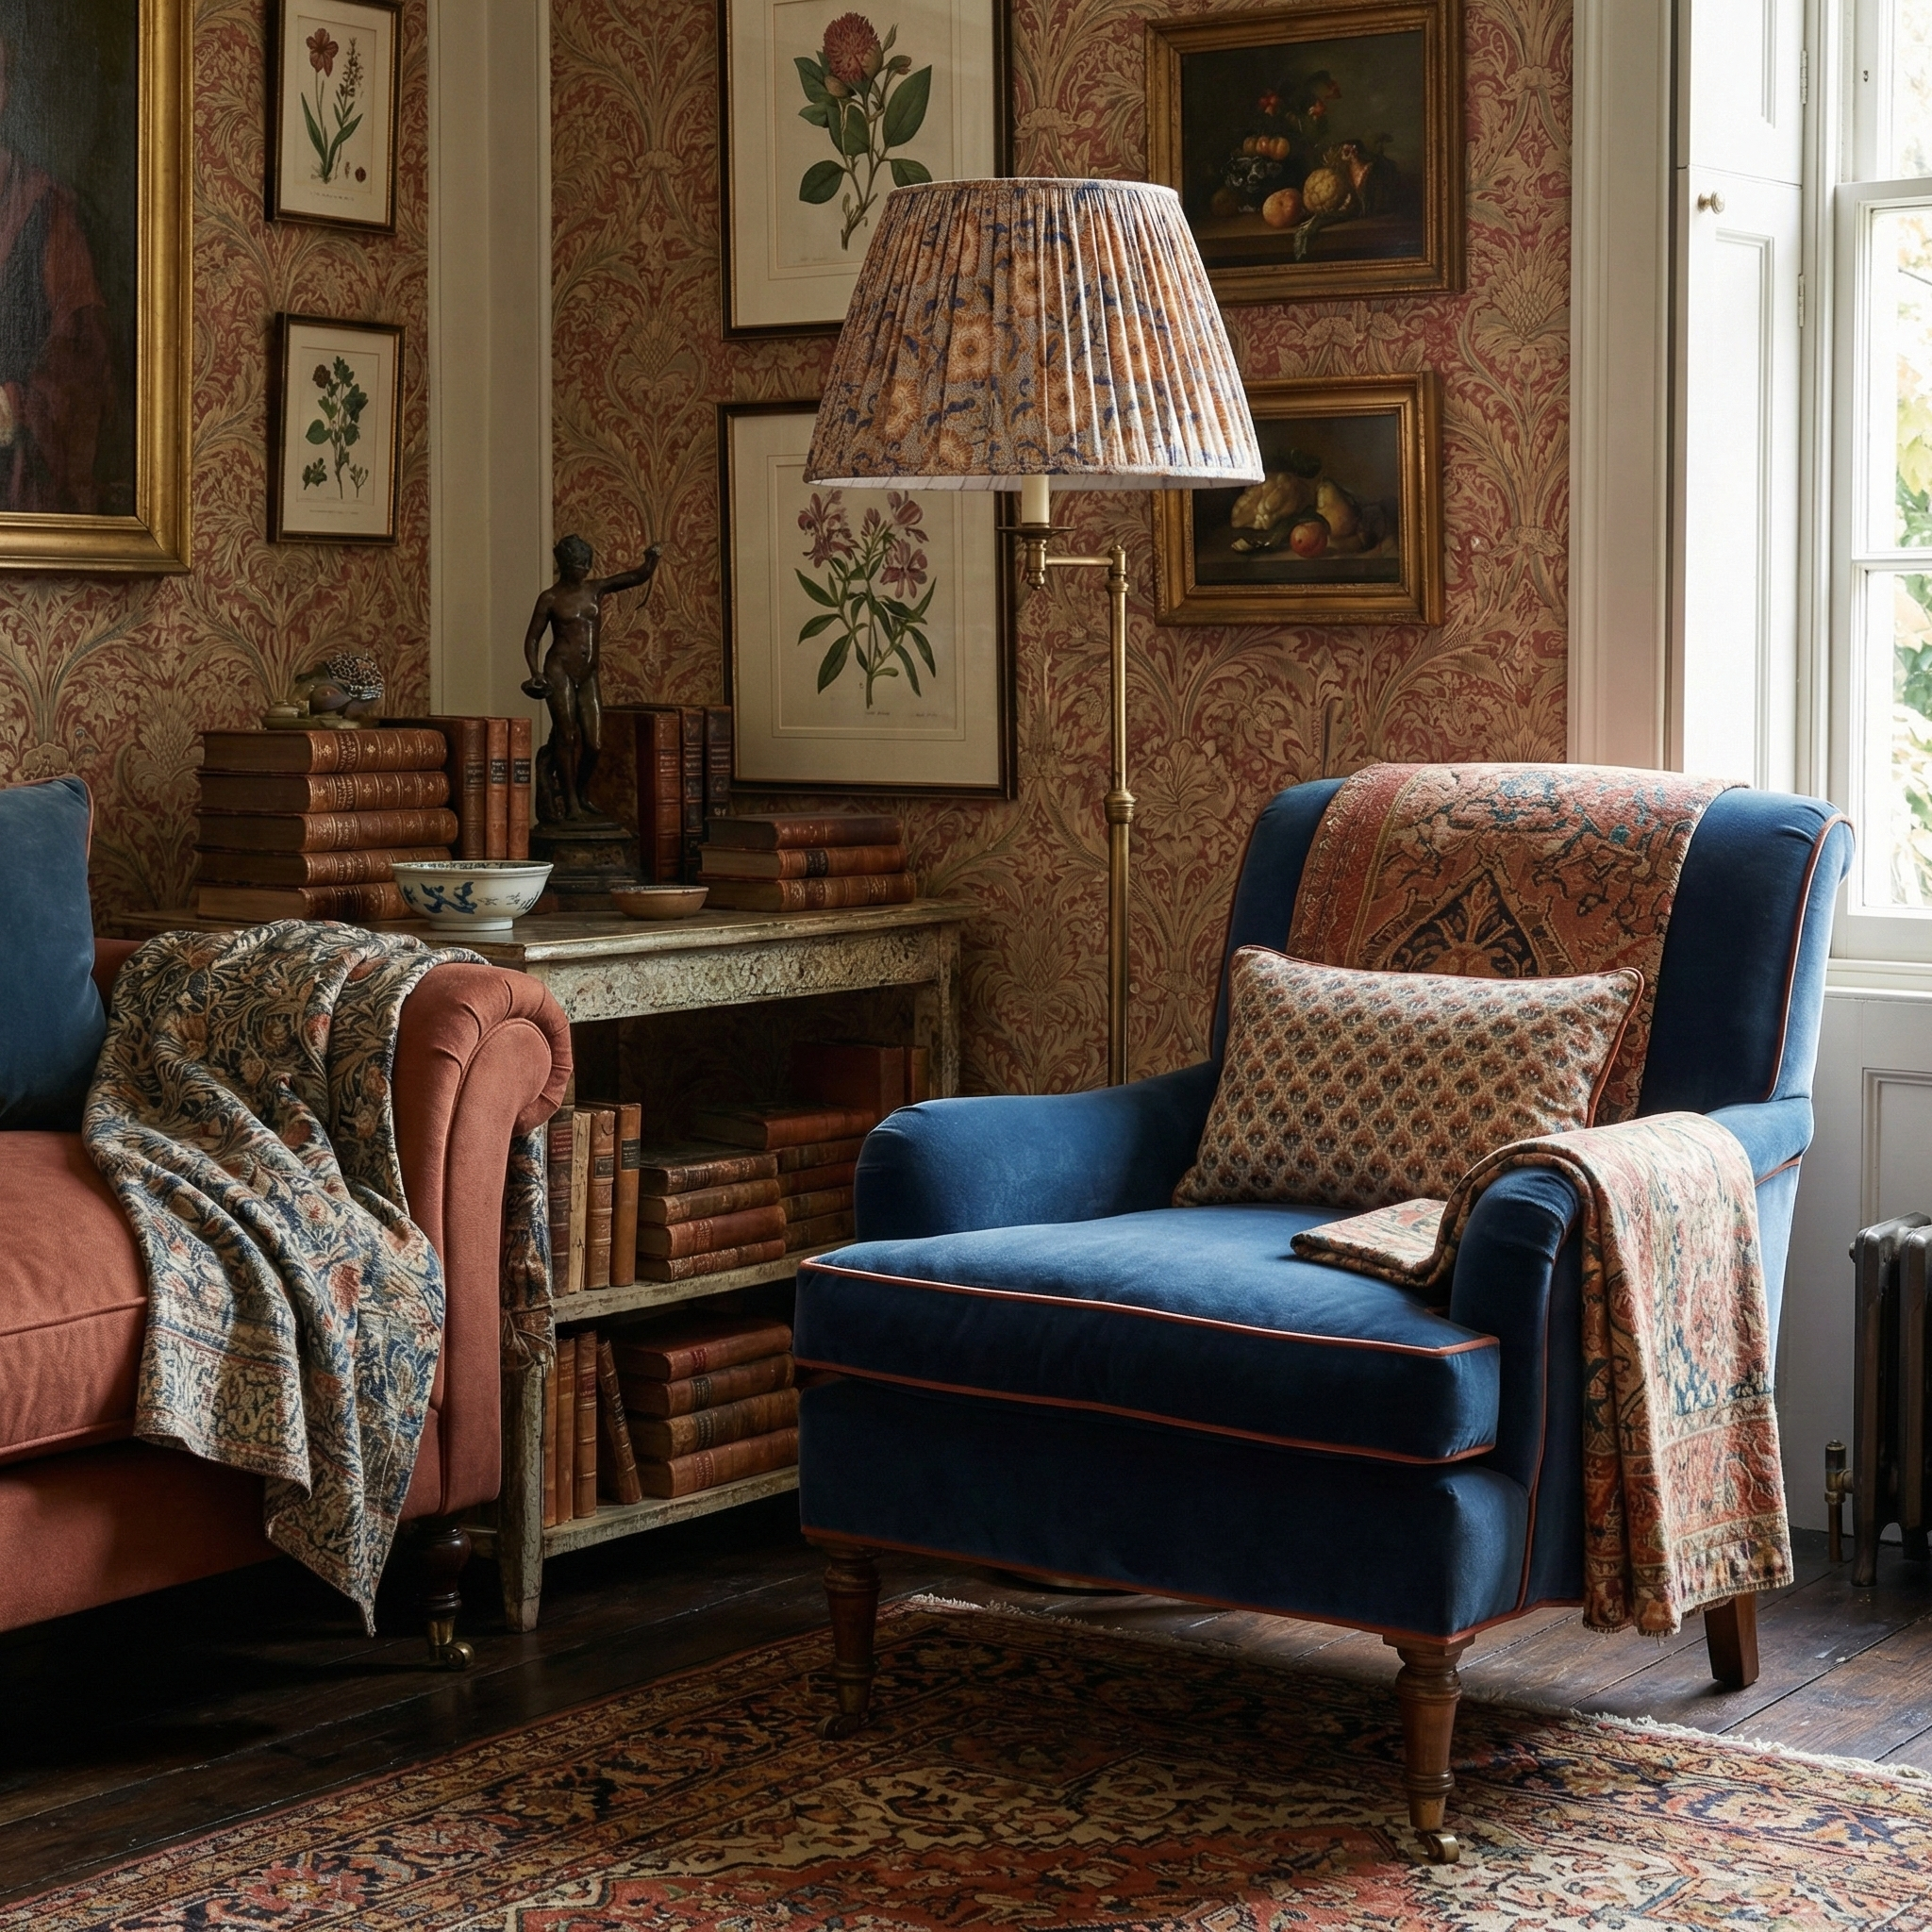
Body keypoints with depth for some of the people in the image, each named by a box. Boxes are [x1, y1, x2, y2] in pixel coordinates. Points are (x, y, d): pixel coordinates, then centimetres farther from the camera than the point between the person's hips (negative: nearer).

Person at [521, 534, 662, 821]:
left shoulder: (597, 589, 10)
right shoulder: (550, 598, 1)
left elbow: (640, 576, 4)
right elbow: (532, 638, 3)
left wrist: (651, 560, -16)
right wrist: (535, 673, -10)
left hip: (588, 676, 4)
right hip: (560, 671, -4)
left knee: (594, 744, 1)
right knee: (567, 737, -5)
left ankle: (582, 795, 23)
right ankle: (571, 804, 1)